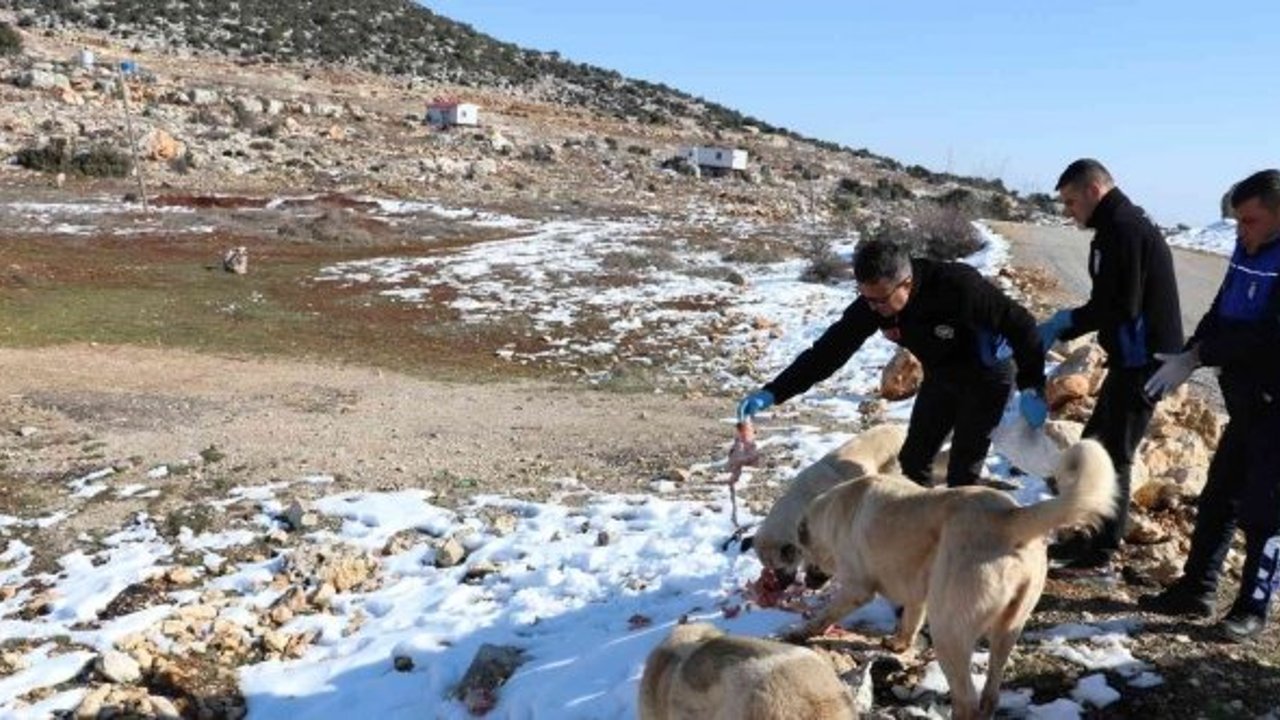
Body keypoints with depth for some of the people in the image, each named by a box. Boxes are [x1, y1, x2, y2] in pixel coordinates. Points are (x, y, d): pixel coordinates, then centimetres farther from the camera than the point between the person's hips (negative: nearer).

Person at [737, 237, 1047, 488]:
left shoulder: (959, 286, -37)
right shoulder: (873, 302, -21)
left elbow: (1020, 324, -26)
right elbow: (830, 349, -18)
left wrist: (1032, 387, -24)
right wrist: (772, 392, -25)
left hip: (986, 376, -5)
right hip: (939, 377, 6)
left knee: (962, 473, -9)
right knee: (913, 459, 9)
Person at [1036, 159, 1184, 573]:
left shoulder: (1122, 229, -17)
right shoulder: (1127, 224, 16)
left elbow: (1119, 306, -23)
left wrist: (1065, 321, -9)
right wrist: (1064, 325, 8)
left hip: (1142, 360, -10)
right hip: (1137, 357, 10)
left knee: (1113, 454, -3)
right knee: (1095, 444, 16)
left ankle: (1099, 555, 5)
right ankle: (1089, 538, 26)